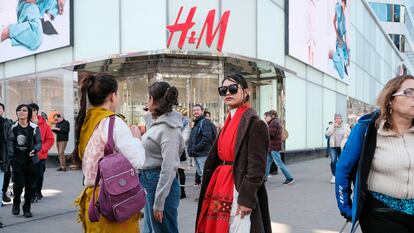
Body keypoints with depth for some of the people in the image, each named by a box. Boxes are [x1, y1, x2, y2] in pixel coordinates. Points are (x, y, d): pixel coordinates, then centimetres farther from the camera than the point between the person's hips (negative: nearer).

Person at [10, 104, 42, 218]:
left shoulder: (34, 127, 0)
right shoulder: (13, 127, 2)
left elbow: (39, 143, -1)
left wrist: (35, 150, -21)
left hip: (31, 161, 1)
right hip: (17, 161, -1)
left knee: (29, 186, 6)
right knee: (19, 184, -9)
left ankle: (27, 209, 22)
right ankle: (16, 202, 21)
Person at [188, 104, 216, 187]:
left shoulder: (205, 122, -11)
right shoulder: (196, 123, 19)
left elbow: (207, 138, -22)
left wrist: (195, 148, -20)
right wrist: (191, 149, 10)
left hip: (203, 154, -10)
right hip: (196, 154, 10)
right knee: (200, 173, 16)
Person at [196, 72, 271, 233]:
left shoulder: (254, 123, -12)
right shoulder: (228, 122, 14)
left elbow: (256, 167, -17)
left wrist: (246, 198, -19)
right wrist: (213, 189, 14)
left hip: (239, 189, -8)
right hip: (220, 187, 8)